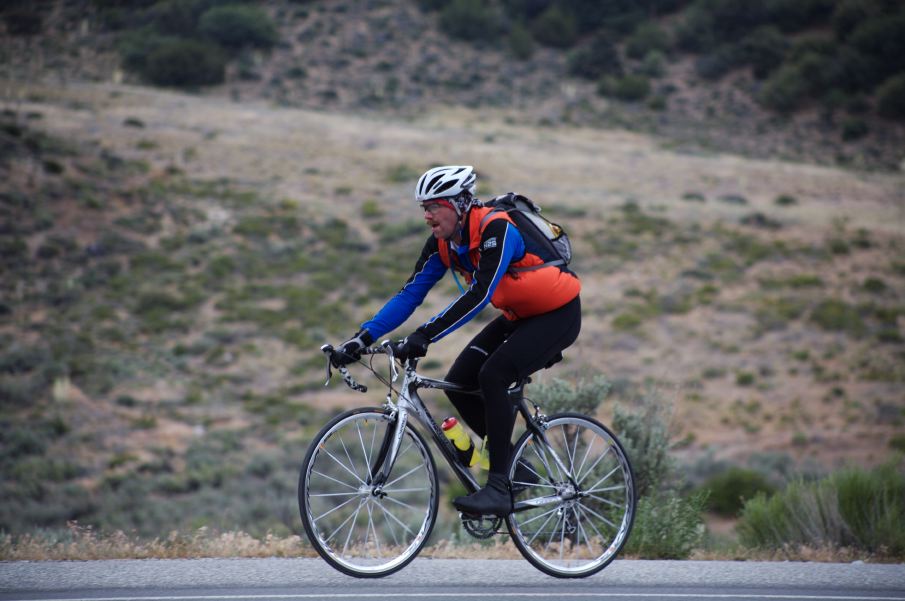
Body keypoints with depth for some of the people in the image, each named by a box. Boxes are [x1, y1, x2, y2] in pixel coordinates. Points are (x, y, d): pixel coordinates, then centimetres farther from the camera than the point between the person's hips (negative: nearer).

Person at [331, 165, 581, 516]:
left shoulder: (496, 228, -28)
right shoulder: (443, 243, -4)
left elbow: (479, 294, -38)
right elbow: (411, 294, -5)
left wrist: (426, 335, -44)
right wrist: (363, 338, -16)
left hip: (559, 315, -8)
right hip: (520, 315, 8)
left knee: (493, 376, -26)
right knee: (458, 383, -5)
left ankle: (498, 489, -21)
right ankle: (516, 470, 9)